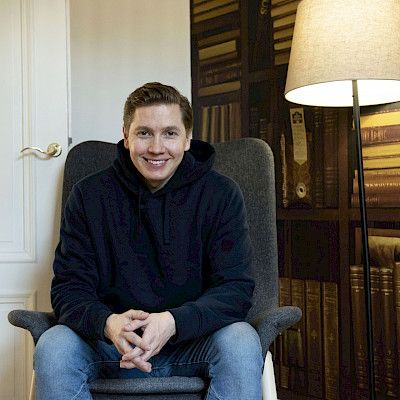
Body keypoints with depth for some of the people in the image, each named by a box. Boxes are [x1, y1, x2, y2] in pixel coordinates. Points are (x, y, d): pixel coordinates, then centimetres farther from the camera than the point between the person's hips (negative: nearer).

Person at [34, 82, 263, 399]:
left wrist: (173, 322, -30)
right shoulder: (89, 195, -1)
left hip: (193, 343, -1)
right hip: (114, 347, 1)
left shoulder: (221, 194, -4)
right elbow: (69, 287, -5)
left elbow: (236, 288, -10)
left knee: (241, 342, -32)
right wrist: (108, 323, -29)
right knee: (53, 346, -27)